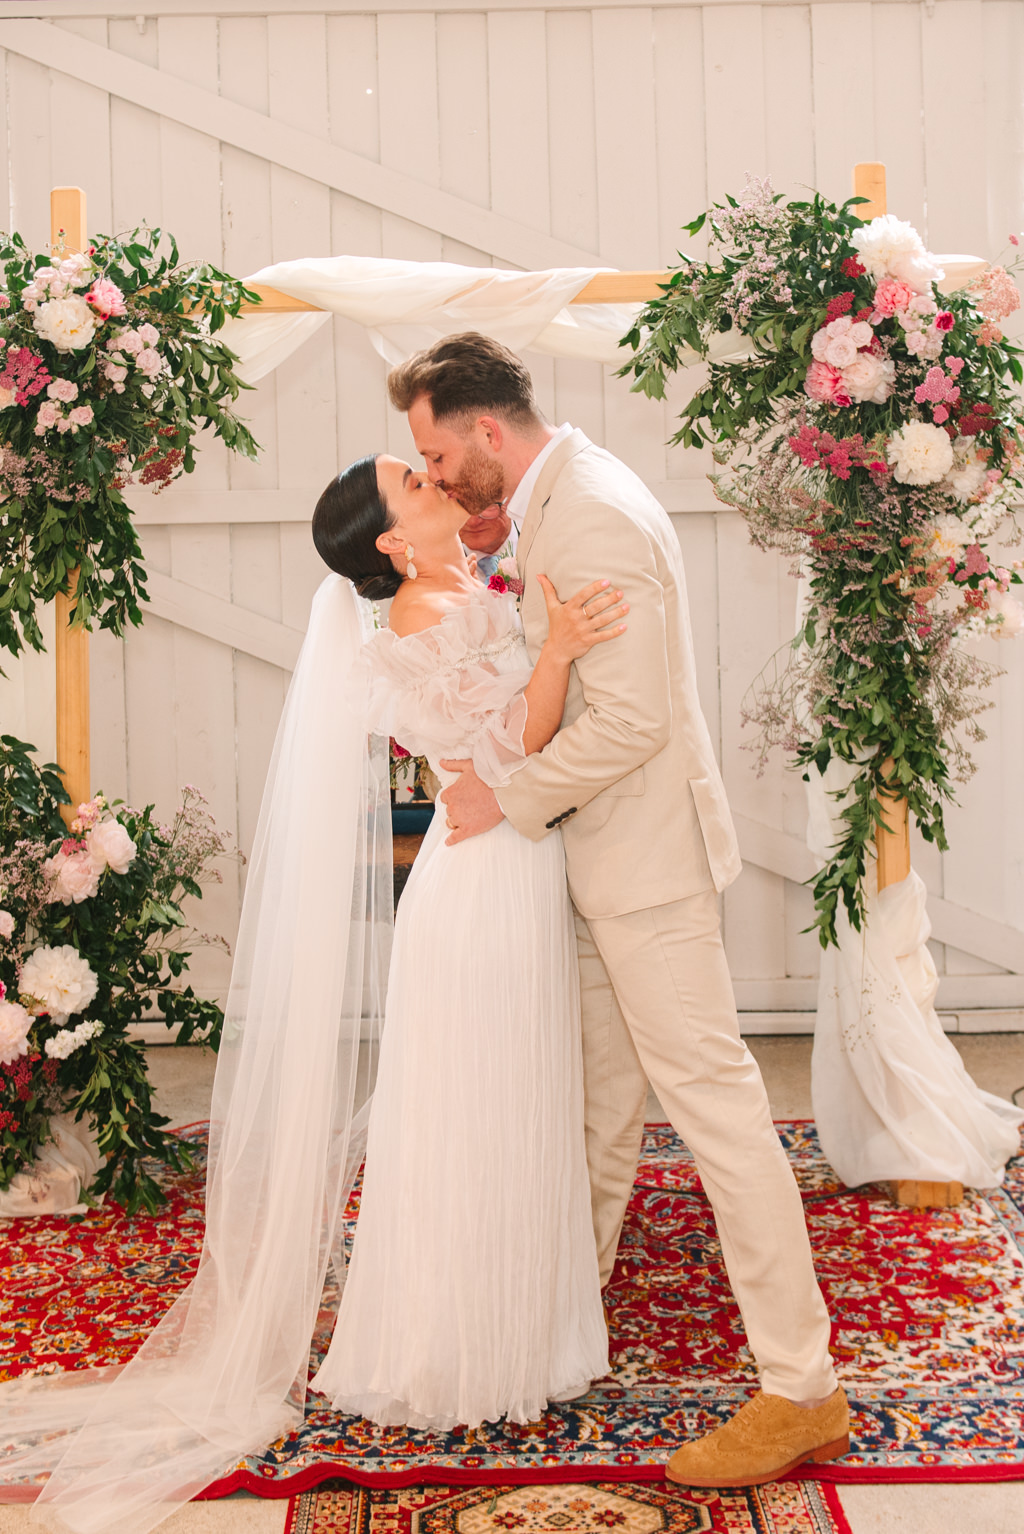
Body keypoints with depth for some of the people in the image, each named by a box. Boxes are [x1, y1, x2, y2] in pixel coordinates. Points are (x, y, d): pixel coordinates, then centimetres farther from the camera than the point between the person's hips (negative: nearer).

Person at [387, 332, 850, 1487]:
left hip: (646, 851, -10)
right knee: (599, 1086, 21)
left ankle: (802, 1391, 2)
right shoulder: (556, 496, 10)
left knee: (710, 1097, -6)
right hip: (601, 846, 10)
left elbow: (629, 720, -26)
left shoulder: (596, 520, -22)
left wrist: (507, 800, -17)